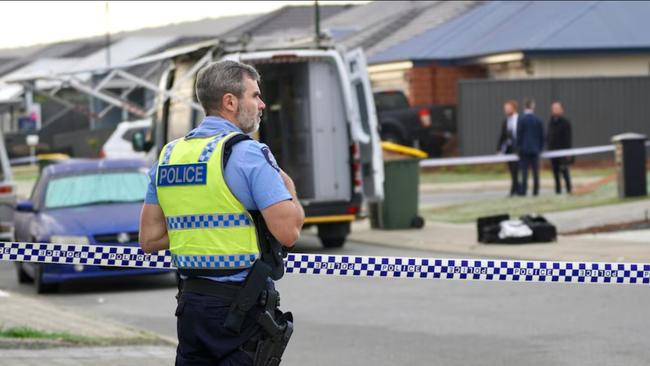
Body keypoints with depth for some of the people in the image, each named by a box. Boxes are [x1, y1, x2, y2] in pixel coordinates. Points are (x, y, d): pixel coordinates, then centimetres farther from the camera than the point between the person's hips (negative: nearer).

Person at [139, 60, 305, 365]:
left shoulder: (167, 157, 10)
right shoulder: (248, 154, -12)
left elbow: (149, 240, 12)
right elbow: (288, 232, -16)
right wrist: (289, 188, 3)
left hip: (190, 303, 7)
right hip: (242, 305, -7)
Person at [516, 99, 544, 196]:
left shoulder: (521, 120, -8)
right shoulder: (538, 120, 2)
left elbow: (519, 135, -8)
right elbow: (542, 136, 7)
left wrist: (518, 147, 0)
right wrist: (540, 147, 15)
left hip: (524, 149, -3)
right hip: (535, 149, 3)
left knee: (524, 170, -3)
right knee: (535, 171, 5)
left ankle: (523, 190, -7)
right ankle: (535, 191, 5)